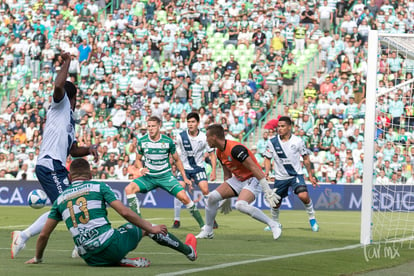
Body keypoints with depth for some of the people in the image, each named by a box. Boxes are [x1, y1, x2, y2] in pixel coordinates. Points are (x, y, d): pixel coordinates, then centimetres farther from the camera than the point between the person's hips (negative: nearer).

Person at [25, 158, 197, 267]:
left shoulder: (60, 199, 14)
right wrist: (151, 228, 5)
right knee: (145, 227, 23)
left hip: (90, 257, 3)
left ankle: (124, 262, 6)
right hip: (111, 244, -3)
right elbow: (124, 212, -4)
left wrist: (37, 258, 30)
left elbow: (44, 234, 15)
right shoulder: (98, 187, 5)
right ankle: (189, 251, 36)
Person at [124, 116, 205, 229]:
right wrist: (141, 169, -10)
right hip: (149, 176, 2)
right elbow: (138, 159, 12)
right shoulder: (142, 141, -4)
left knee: (183, 197, -17)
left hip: (165, 176, -1)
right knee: (129, 189, -23)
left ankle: (202, 224, 0)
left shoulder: (168, 141, -6)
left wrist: (184, 177, 6)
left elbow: (177, 160, 7)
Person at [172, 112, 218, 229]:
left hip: (198, 168, 0)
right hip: (184, 168, 0)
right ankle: (176, 220, -3)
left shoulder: (204, 137, -10)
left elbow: (212, 154, 0)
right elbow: (176, 154, 4)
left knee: (205, 190, -16)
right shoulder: (181, 136, -10)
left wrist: (213, 171, -7)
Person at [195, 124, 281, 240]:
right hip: (237, 179, 9)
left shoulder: (235, 148, -25)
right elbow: (227, 174, 17)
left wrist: (268, 191, -29)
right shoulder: (219, 152, 5)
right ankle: (207, 231, 10)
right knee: (212, 197, -5)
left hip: (253, 179, -9)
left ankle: (273, 225, -21)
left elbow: (254, 168, -27)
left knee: (241, 205, -32)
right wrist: (227, 198, 22)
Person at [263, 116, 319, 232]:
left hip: (296, 175, -2)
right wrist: (266, 171, -14)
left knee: (303, 196, -25)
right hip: (280, 177, 2)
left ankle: (312, 218, -3)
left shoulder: (298, 141, -7)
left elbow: (306, 159, 4)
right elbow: (267, 158, 5)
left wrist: (311, 176, 5)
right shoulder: (272, 142, -5)